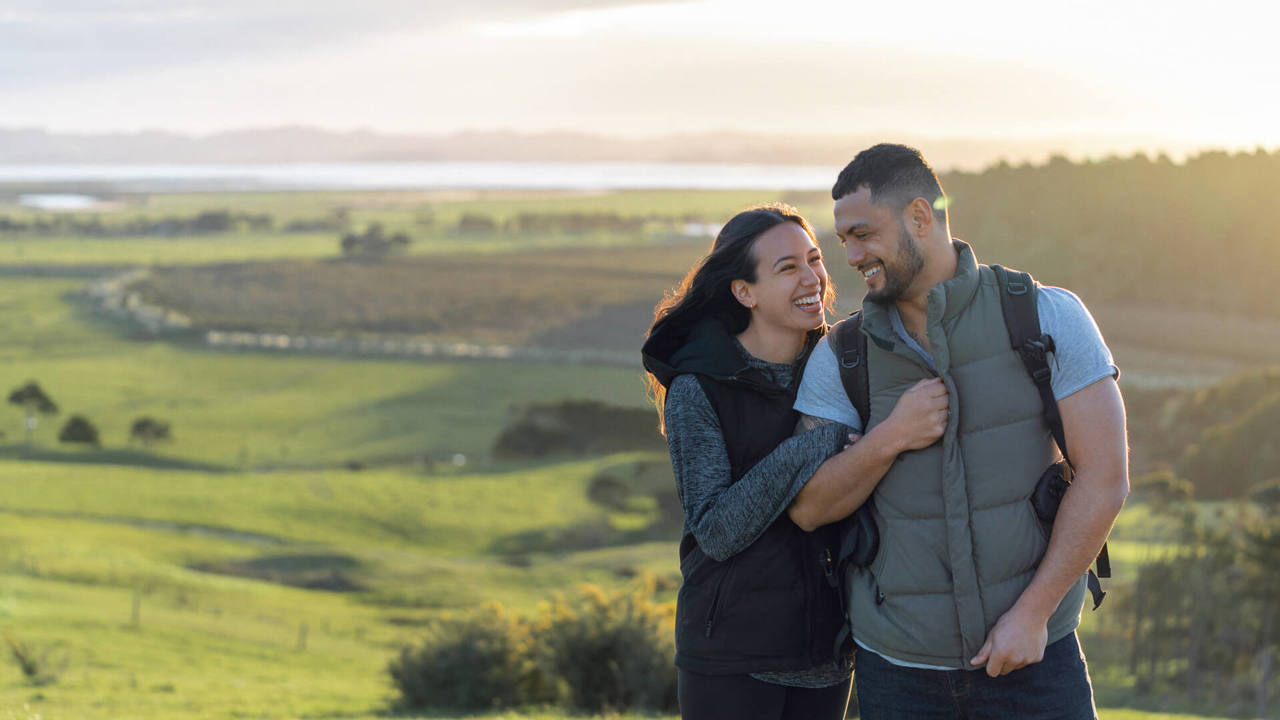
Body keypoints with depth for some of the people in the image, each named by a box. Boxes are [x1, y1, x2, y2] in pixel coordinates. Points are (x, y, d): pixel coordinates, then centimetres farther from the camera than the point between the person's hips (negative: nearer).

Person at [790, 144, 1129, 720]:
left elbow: (1105, 477, -8)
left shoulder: (1048, 317, -5)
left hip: (1031, 653, -1)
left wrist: (1033, 612, -13)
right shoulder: (839, 359, 1)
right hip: (897, 666, 2)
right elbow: (811, 508, -5)